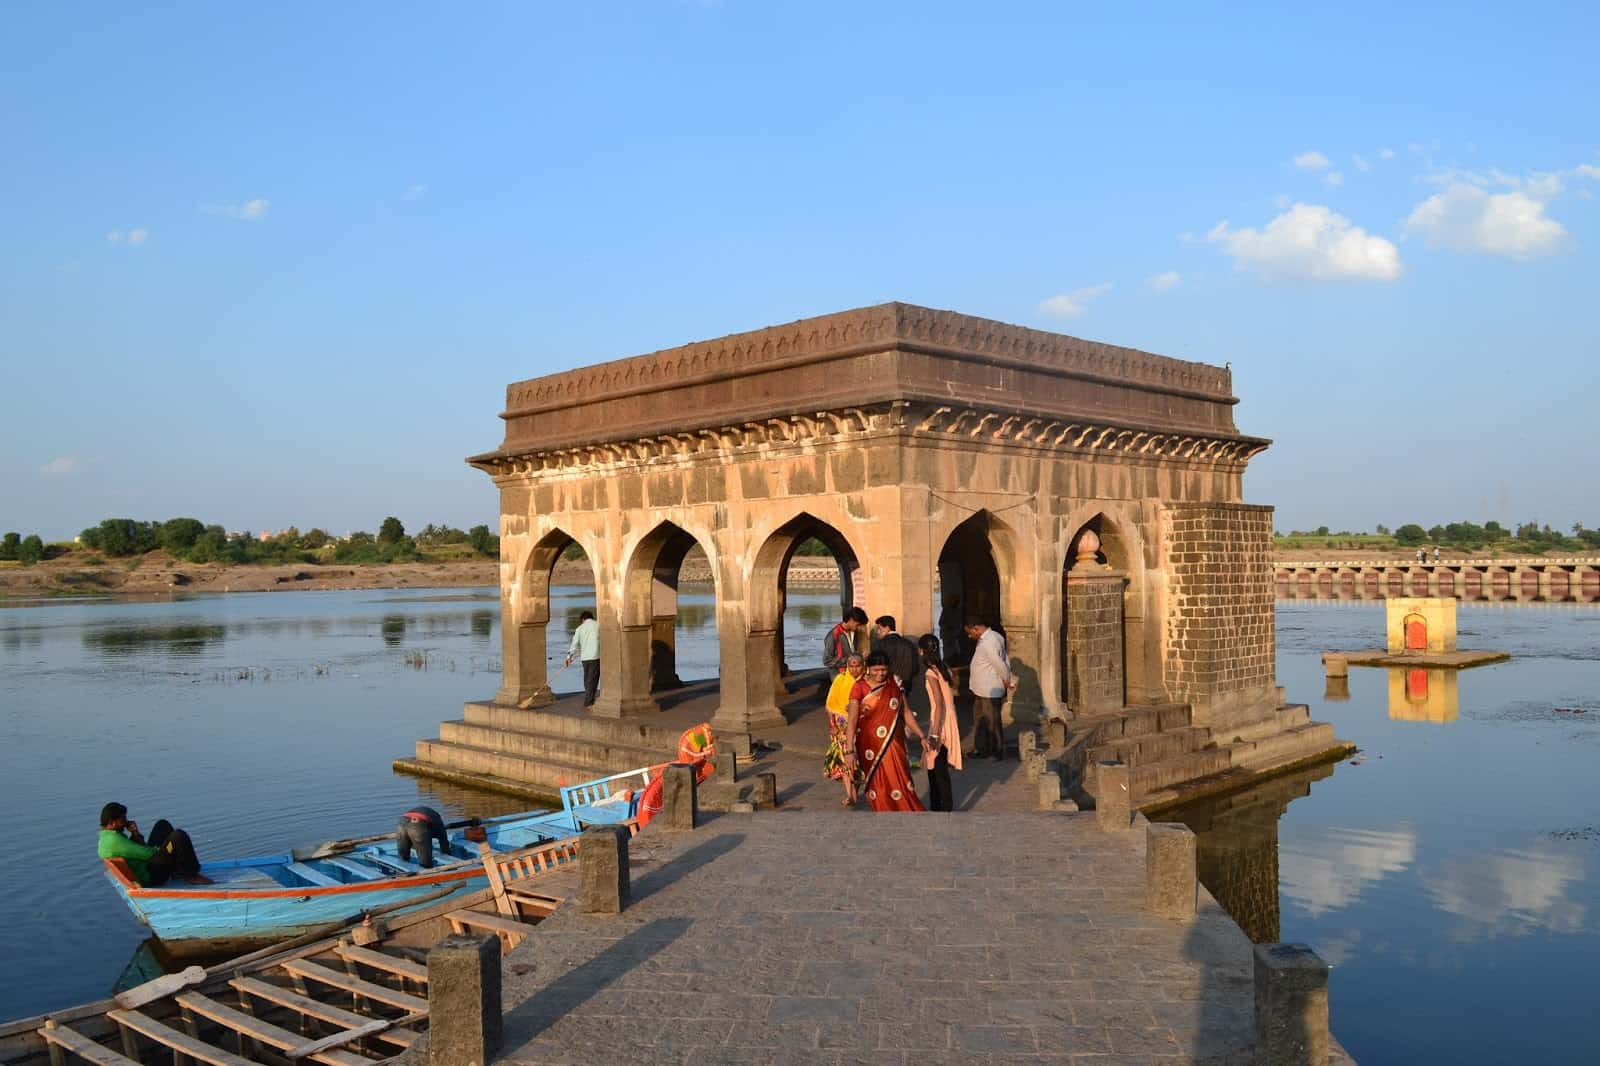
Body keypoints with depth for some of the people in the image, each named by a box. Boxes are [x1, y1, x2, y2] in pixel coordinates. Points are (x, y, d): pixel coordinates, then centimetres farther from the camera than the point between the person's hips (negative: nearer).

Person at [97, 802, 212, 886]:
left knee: (163, 825, 14)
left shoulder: (106, 837, 9)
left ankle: (177, 869, 12)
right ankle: (191, 876, -9)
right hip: (149, 877, -11)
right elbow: (148, 852, -23)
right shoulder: (115, 840, -25)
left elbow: (136, 849, 15)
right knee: (179, 836, -23)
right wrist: (161, 849, -3)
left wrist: (136, 834, -3)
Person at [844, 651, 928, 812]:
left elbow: (906, 713, 9)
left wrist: (922, 736, 6)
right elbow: (852, 720, -12)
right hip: (870, 745, -2)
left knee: (900, 783, -1)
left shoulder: (895, 685, 2)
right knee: (879, 786, 6)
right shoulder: (860, 688, -8)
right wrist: (850, 750, -18)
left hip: (894, 744, 2)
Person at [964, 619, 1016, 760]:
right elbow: (1005, 660, 10)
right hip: (981, 690, 10)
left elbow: (1000, 665, -23)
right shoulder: (992, 637, 8)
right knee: (979, 720, 19)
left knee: (992, 722, 4)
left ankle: (998, 752, 17)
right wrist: (1010, 682, 10)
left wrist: (1009, 683, -8)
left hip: (990, 692, -10)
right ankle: (980, 749, 30)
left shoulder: (988, 643, -25)